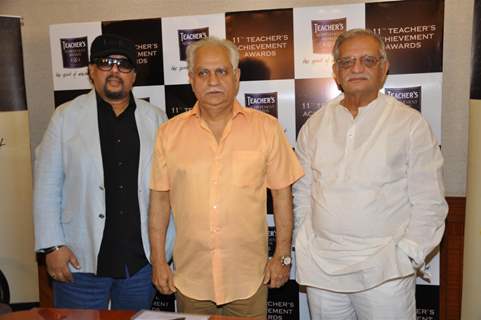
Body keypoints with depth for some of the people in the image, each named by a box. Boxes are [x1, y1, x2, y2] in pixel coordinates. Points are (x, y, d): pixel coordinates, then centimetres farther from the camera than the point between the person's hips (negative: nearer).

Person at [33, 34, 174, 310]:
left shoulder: (155, 118, 3)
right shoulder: (67, 116, 1)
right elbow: (47, 185, 0)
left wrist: (166, 248, 3)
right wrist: (53, 246, -5)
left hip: (141, 260, 2)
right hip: (81, 260, -1)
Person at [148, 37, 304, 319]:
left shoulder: (267, 127, -3)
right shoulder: (170, 132, 1)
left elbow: (282, 194, -1)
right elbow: (160, 199, 4)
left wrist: (283, 256, -1)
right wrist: (158, 261, 4)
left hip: (249, 276, -1)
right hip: (190, 277, 2)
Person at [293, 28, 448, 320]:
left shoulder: (411, 123, -3)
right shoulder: (315, 124, 6)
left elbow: (429, 202, -3)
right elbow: (303, 192, 10)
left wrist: (406, 256, -8)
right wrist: (305, 246, 6)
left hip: (385, 271, -2)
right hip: (321, 267, 3)